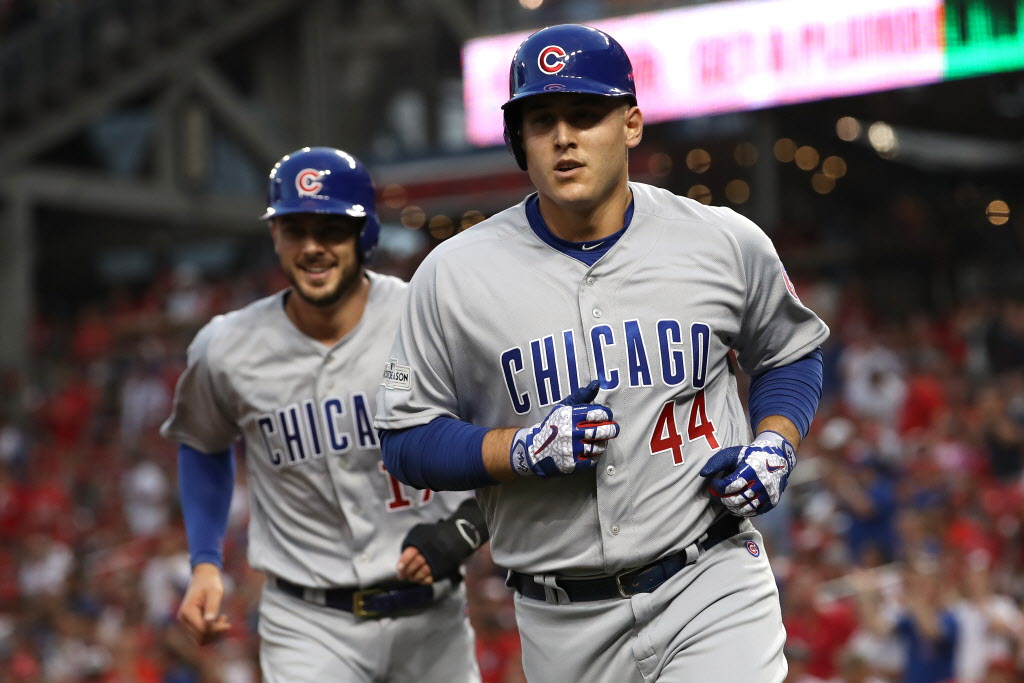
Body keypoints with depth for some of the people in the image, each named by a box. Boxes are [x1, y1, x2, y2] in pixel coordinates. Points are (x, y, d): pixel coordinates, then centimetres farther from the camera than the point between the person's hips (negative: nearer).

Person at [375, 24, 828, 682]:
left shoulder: (728, 244, 1)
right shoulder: (453, 274, -3)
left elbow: (791, 354, 18)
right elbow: (407, 438, 2)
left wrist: (776, 446, -1)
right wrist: (521, 449, -15)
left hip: (711, 585, -1)